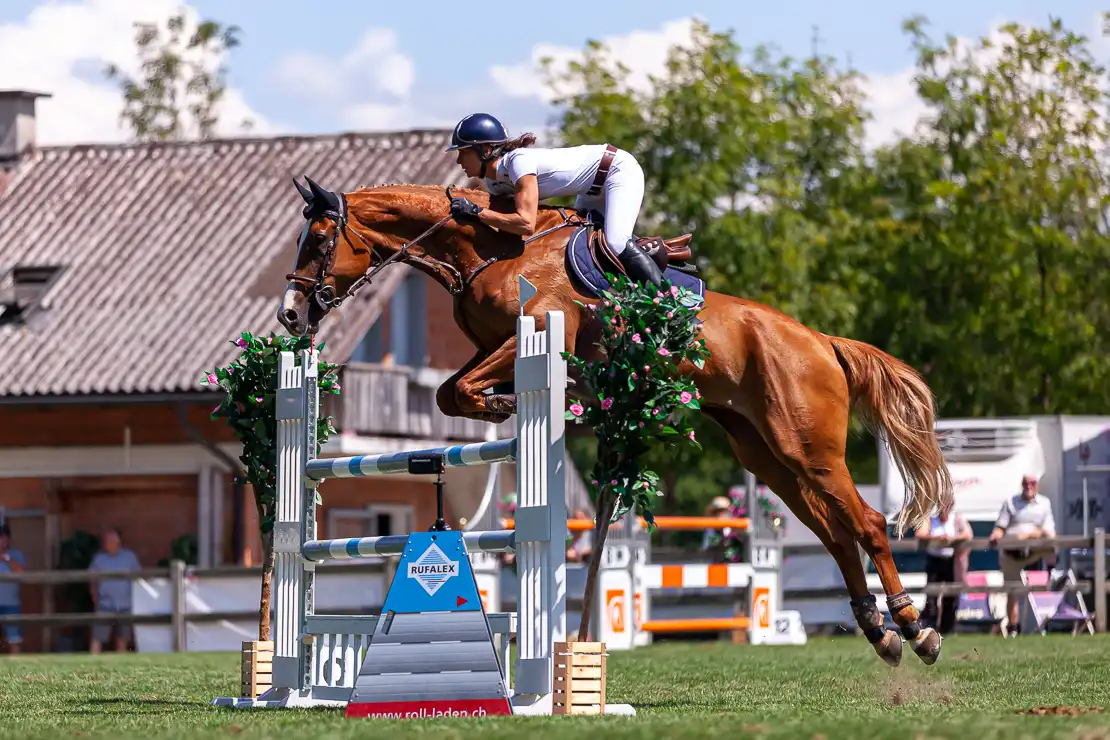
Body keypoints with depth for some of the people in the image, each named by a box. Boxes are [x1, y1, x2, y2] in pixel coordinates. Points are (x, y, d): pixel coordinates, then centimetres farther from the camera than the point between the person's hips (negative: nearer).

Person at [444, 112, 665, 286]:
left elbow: (526, 224, -40)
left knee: (617, 244, -26)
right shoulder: (492, 181, -5)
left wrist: (477, 212, -35)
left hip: (620, 170, -10)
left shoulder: (519, 161, -33)